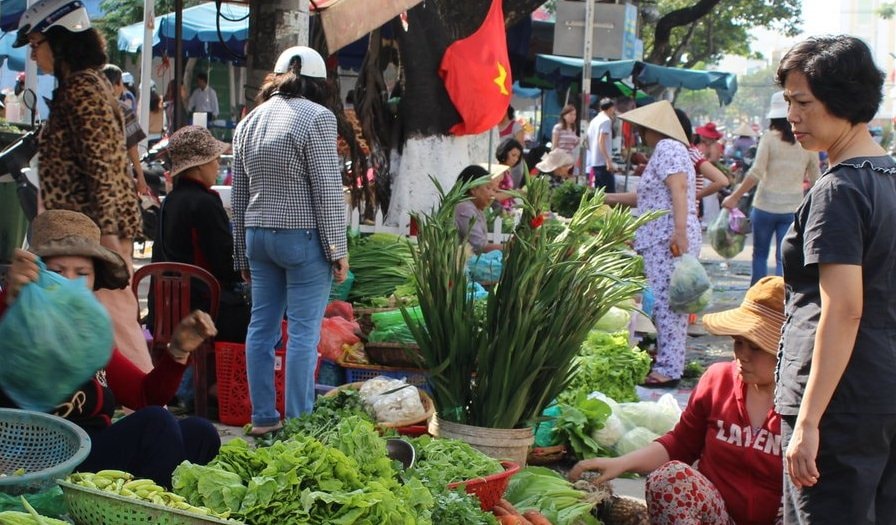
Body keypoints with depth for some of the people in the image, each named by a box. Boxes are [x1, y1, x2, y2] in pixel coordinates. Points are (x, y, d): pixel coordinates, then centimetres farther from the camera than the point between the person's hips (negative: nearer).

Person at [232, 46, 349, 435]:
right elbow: (328, 190, -11)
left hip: (258, 235, 6)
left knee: (262, 325, 10)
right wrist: (338, 250, -6)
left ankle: (263, 417, 15)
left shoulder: (249, 122, 12)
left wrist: (242, 254, 22)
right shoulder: (317, 118, -7)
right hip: (303, 236, -6)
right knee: (304, 331, -2)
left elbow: (239, 195, 16)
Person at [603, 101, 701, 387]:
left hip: (669, 239, -10)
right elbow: (645, 197, 34)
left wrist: (679, 230, -29)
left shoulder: (667, 148, -6)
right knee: (667, 303, 10)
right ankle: (668, 363, 12)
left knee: (665, 302, -10)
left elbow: (678, 188, -20)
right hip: (661, 239, 10)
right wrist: (605, 198, 37)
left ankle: (668, 369, -10)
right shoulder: (666, 149, 26)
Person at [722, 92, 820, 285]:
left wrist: (735, 197, -9)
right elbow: (815, 179, 7)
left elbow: (756, 173, -14)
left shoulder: (770, 138, -7)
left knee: (759, 254, 14)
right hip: (793, 208, 2)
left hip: (766, 205, -1)